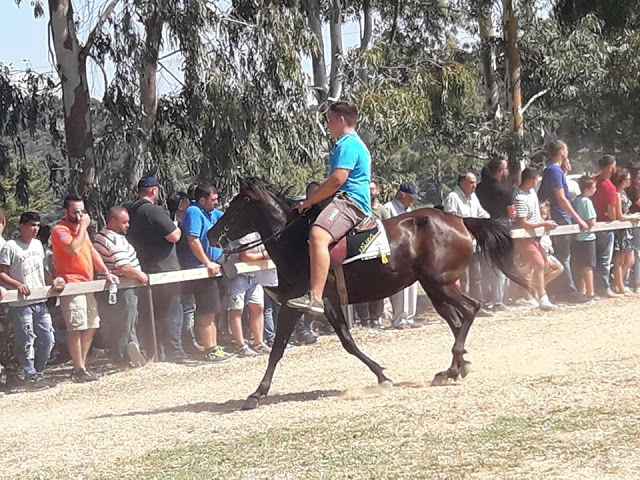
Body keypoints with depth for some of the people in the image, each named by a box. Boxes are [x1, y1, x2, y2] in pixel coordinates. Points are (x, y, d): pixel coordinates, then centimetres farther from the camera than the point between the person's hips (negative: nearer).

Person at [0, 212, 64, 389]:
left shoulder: (37, 244, 14)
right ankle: (31, 377, 5)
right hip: (21, 304, -7)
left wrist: (53, 282, 7)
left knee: (47, 339, 7)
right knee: (26, 342, -3)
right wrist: (18, 285, -23)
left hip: (40, 302, 7)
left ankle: (38, 373, 21)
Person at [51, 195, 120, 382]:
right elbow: (74, 249, -25)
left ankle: (80, 366, 15)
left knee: (91, 327, 9)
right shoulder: (60, 231, -10)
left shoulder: (81, 229, 19)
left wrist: (106, 272, 11)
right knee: (76, 328, -11)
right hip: (71, 284, -9)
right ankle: (79, 370, -9)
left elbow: (92, 251, 22)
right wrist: (83, 227, -16)